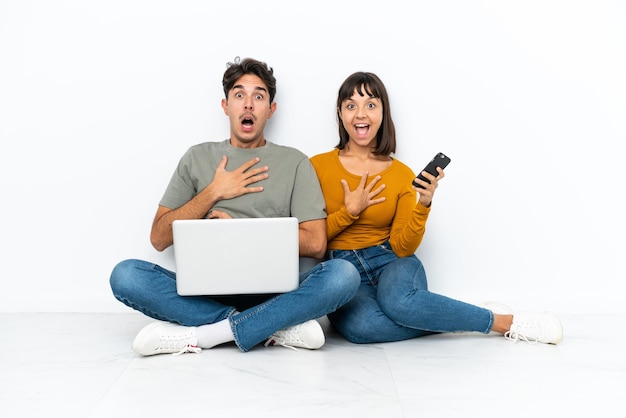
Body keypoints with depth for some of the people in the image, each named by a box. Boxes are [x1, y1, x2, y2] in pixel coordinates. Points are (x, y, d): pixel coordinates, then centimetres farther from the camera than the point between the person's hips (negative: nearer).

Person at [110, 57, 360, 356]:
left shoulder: (294, 162, 9)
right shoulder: (198, 157, 13)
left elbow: (315, 244, 0)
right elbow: (159, 239, 7)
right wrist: (214, 192, -2)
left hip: (271, 292, -1)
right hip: (206, 291, 1)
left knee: (343, 274, -28)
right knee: (125, 275, -24)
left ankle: (199, 336, -25)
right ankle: (277, 327, -24)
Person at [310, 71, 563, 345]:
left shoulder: (402, 174, 2)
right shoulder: (317, 166, 0)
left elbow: (401, 246, -4)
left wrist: (424, 205, -18)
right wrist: (349, 211, -10)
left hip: (390, 263, 0)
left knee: (398, 300, -39)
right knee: (360, 326, -36)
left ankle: (504, 322, -17)